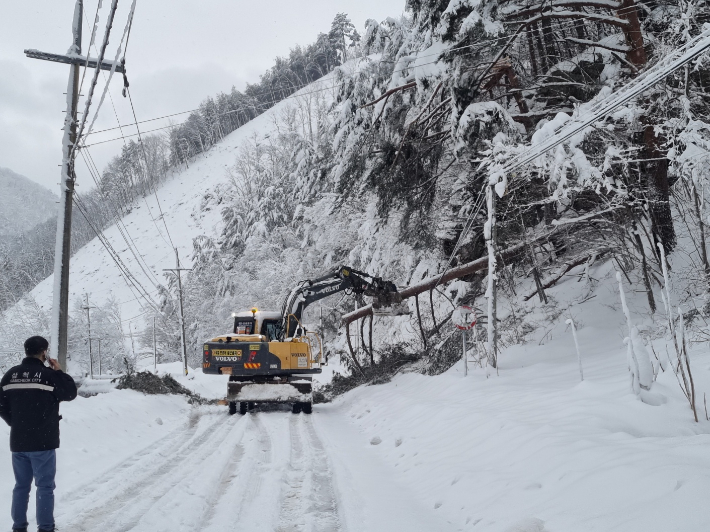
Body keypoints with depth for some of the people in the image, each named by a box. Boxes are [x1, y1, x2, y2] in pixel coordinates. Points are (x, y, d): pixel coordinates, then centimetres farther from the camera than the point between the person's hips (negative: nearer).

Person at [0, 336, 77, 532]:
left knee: (21, 485, 16)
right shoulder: (47, 374, -14)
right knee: (45, 487, 3)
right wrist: (59, 371, -1)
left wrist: (16, 424, 16)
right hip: (43, 441, -5)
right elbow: (70, 393, -5)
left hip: (18, 441, 5)